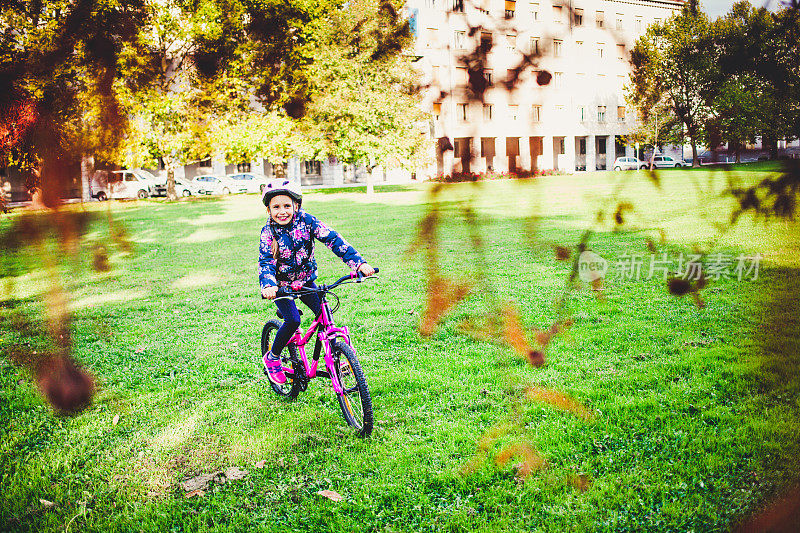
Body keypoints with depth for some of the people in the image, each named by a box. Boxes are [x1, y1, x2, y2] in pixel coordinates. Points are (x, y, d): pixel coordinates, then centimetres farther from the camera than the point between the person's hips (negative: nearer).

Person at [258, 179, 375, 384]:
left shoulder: (306, 220, -16)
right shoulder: (268, 232, -17)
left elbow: (333, 239, -23)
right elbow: (265, 262, -24)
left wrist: (359, 262, -33)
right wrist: (268, 285, -47)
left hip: (306, 279, 2)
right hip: (281, 284, -2)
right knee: (293, 320, -19)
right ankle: (272, 358, 5)